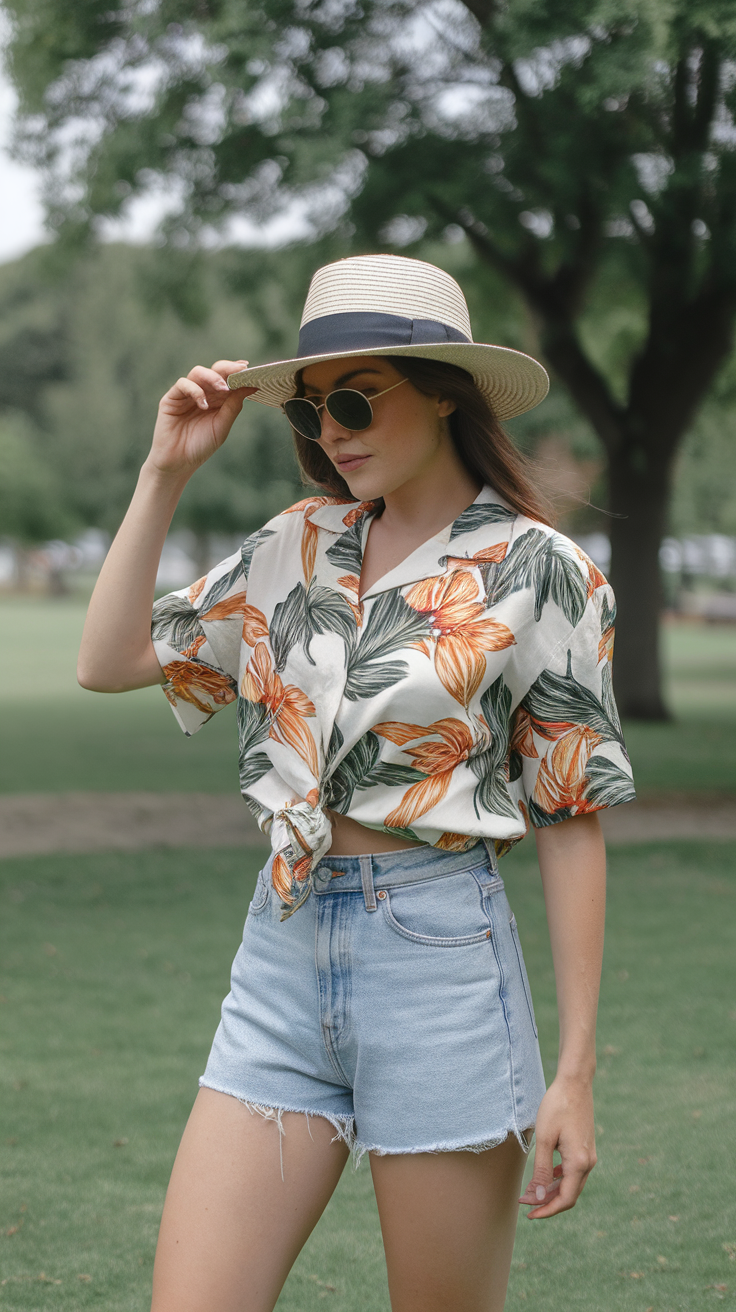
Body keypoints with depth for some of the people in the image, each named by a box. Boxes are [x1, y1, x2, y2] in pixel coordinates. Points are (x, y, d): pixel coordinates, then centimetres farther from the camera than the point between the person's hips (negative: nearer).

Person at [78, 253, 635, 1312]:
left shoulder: (539, 572, -4)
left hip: (439, 956, -4)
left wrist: (575, 1070, -6)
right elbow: (111, 661, 8)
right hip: (283, 951, 5)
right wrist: (165, 473, 3)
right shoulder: (299, 547, 10)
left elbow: (572, 823, -4)